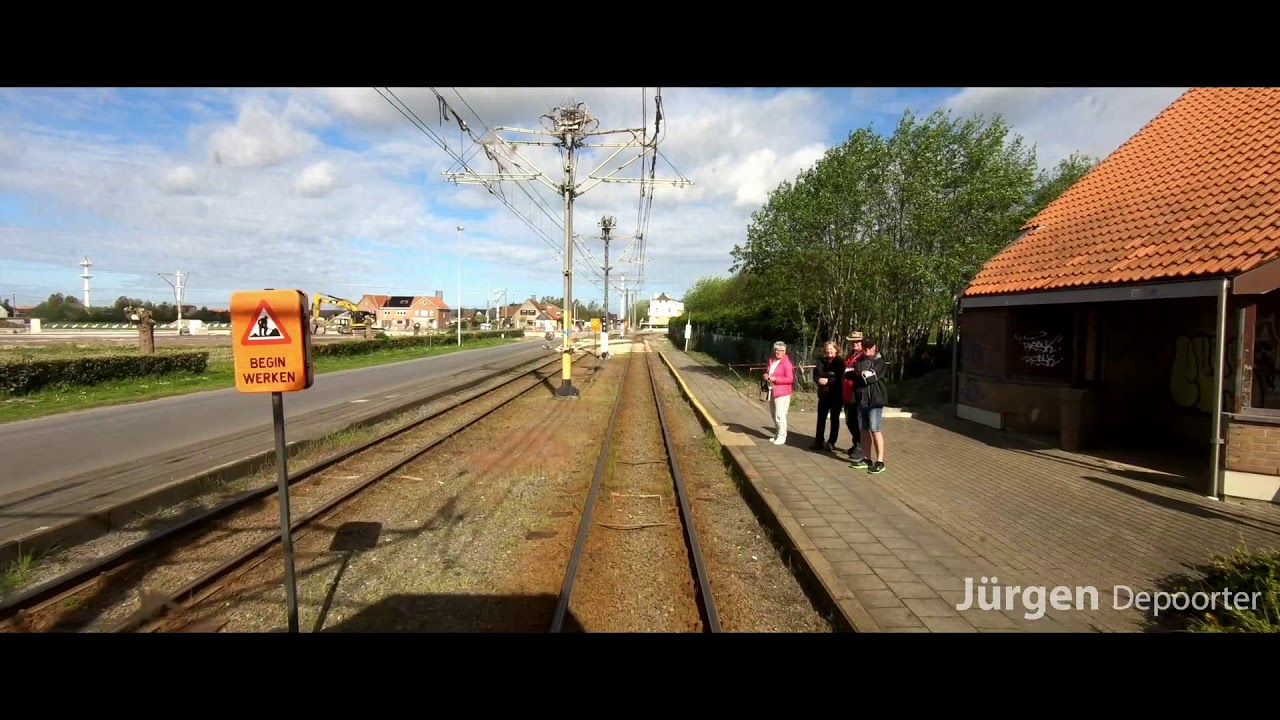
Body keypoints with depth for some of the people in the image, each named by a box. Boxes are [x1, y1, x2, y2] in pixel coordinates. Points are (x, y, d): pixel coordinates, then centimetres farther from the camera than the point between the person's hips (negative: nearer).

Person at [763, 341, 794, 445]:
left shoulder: (786, 362, -12)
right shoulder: (771, 360, 11)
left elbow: (790, 379, -17)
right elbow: (767, 371, 26)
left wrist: (775, 379, -21)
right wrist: (766, 375, 2)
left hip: (782, 393, -8)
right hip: (772, 391, 8)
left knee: (780, 415, -9)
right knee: (774, 415, 15)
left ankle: (782, 437, 0)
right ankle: (778, 434, 27)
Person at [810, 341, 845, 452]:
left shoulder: (840, 362, -8)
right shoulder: (821, 362, 7)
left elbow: (840, 378, -16)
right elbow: (815, 375, 3)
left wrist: (828, 381, -21)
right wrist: (819, 380, -17)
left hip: (836, 395, -5)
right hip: (823, 394, 5)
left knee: (834, 419, 7)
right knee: (821, 418, 8)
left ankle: (831, 443, 14)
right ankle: (818, 442, 16)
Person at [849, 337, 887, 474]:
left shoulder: (879, 361, -3)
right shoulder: (859, 361, 13)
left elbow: (873, 377, -15)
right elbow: (853, 374, 2)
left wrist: (861, 375, -2)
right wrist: (864, 375, -11)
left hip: (875, 399, -6)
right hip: (861, 399, 6)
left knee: (875, 430, -8)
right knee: (864, 429, 10)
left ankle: (880, 461, -4)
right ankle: (867, 459, 18)